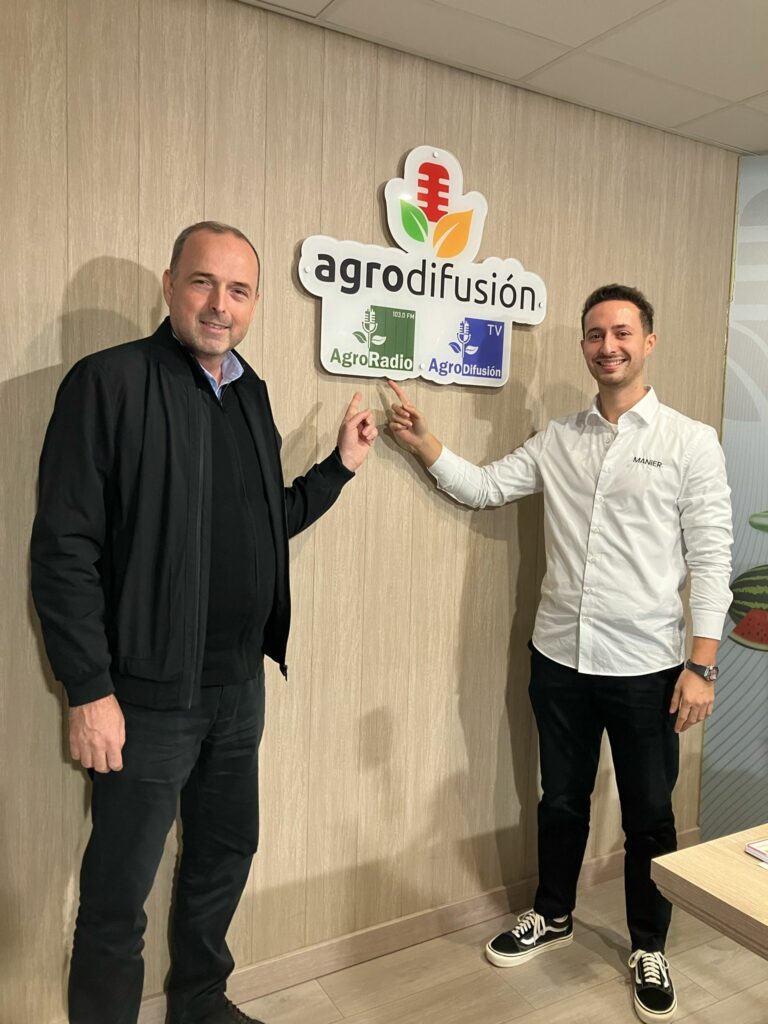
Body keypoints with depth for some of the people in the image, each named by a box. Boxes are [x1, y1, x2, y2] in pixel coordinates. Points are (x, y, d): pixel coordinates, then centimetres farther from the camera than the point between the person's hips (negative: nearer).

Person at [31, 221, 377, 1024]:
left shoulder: (250, 393, 9)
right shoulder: (109, 382, -12)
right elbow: (64, 549, -15)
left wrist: (341, 466, 5)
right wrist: (88, 691, -16)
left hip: (240, 685, 7)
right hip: (147, 695, -7)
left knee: (227, 851, 22)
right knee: (119, 889, 10)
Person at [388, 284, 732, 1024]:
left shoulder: (691, 442, -5)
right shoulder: (556, 441, 6)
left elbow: (710, 559, -8)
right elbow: (482, 488, 3)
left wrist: (702, 665, -12)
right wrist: (423, 444, -11)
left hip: (646, 664, -2)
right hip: (559, 657, 3)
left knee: (648, 814, 14)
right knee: (561, 799, 20)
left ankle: (648, 948, 38)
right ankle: (552, 916, 43)